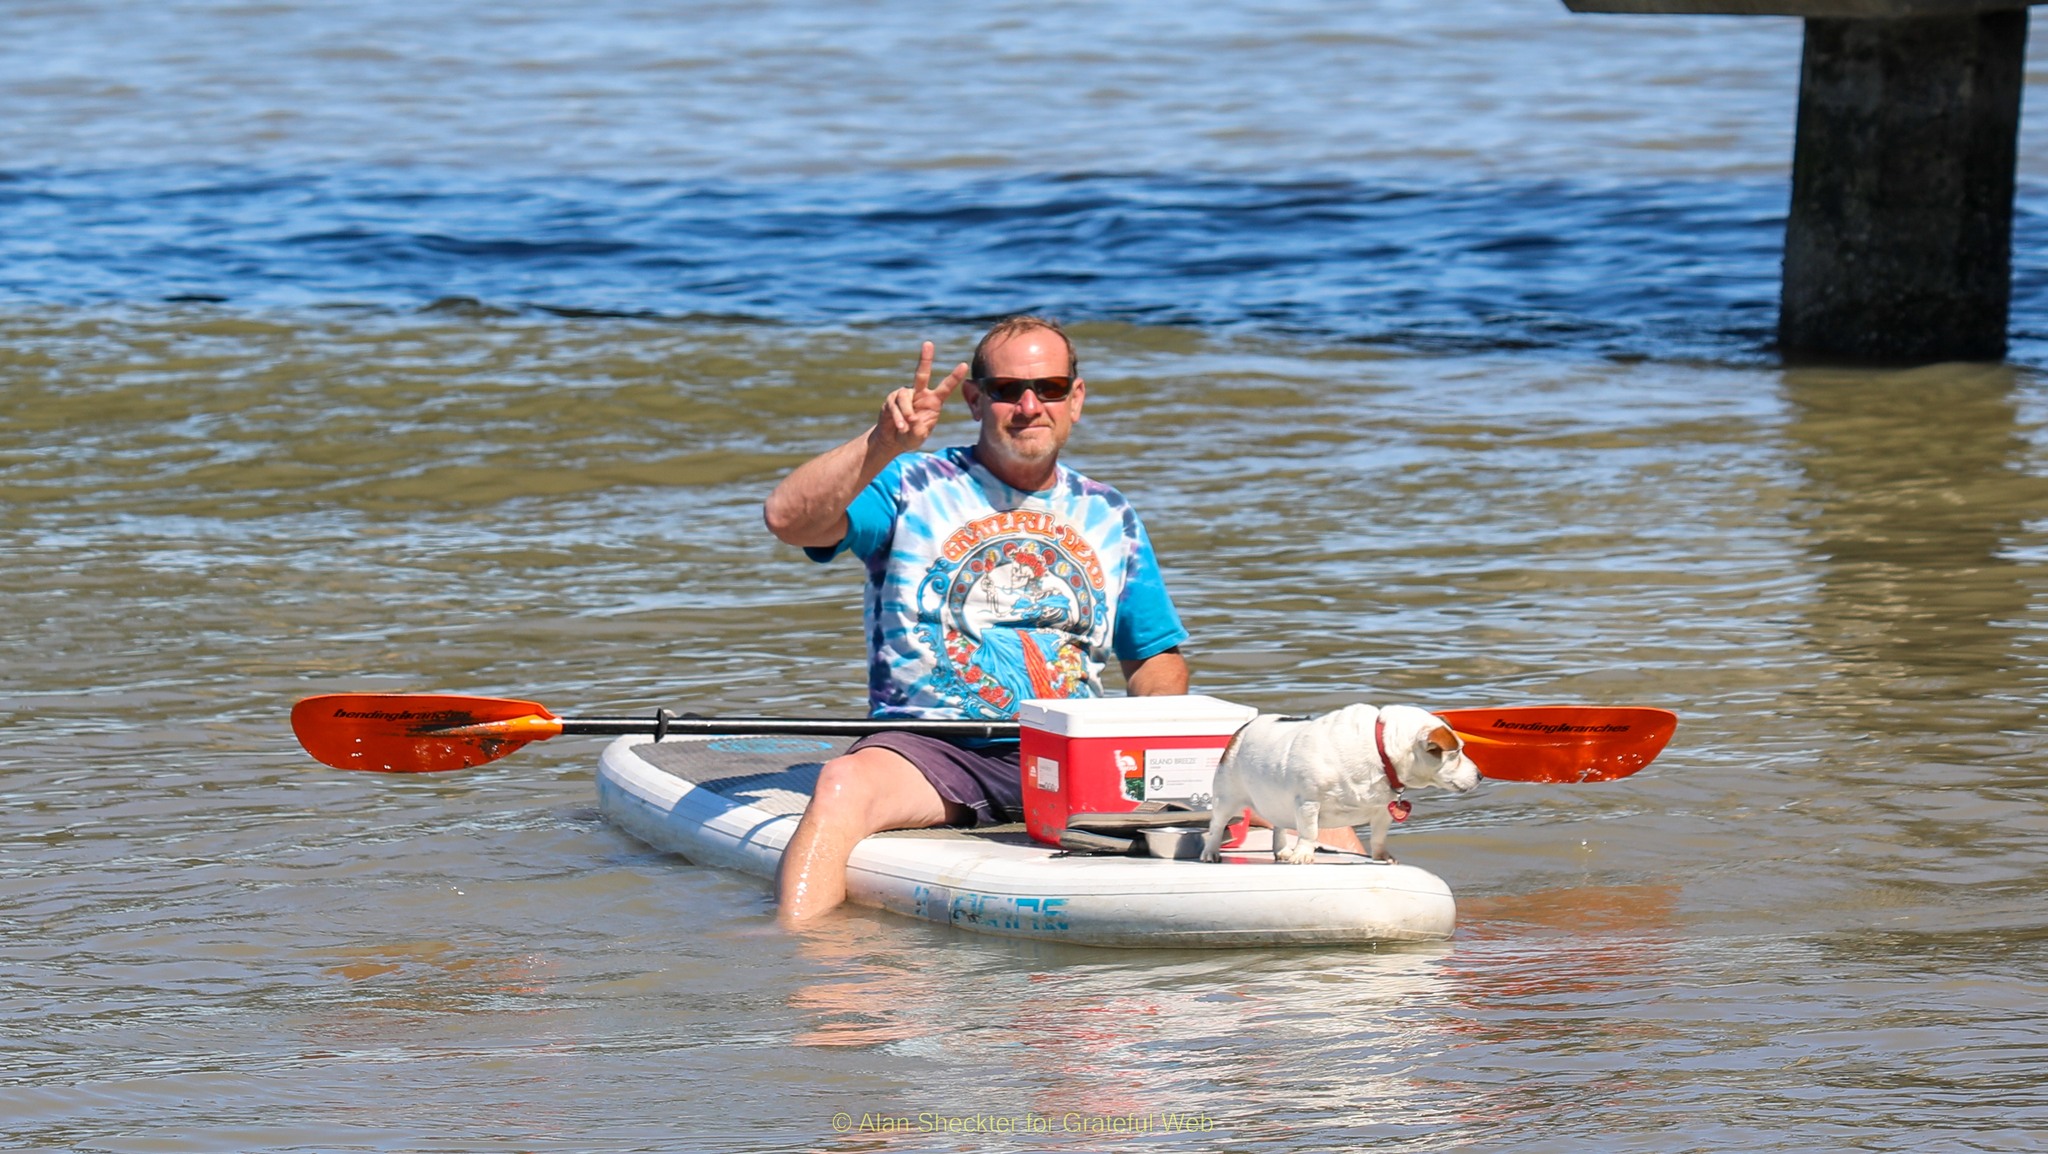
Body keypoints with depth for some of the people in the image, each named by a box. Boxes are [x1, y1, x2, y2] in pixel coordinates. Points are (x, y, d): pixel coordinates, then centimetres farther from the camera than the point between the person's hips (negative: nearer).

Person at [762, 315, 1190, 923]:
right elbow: (788, 518, -11)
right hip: (930, 752, -3)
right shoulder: (911, 488, 6)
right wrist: (884, 444, -25)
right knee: (844, 783, -36)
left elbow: (1156, 656, 25)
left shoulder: (1109, 517, 19)